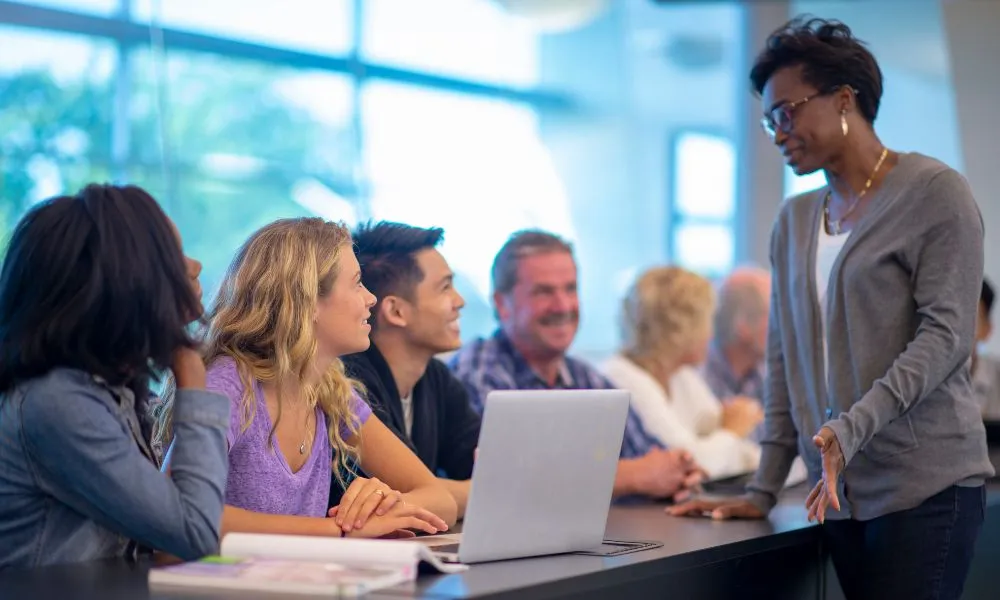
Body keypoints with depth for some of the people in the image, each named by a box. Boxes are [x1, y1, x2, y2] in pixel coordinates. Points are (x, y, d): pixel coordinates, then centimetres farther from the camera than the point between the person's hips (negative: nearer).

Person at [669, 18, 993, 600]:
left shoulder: (935, 192, -1)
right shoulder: (795, 220, 18)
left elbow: (947, 333, -10)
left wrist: (851, 428, -21)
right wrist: (763, 490, 11)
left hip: (927, 486, -5)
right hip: (842, 494, 6)